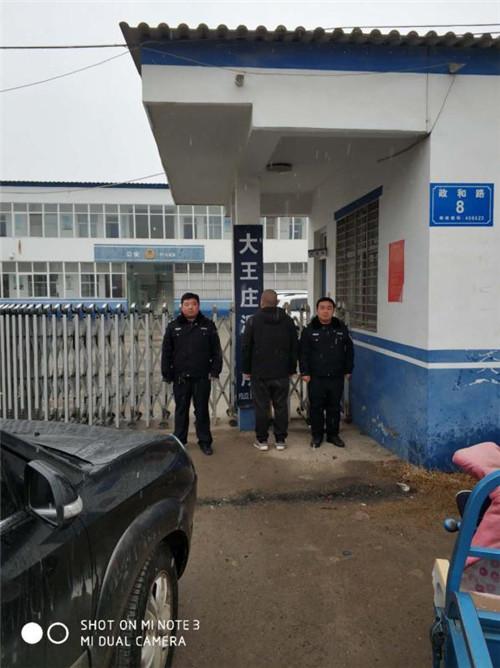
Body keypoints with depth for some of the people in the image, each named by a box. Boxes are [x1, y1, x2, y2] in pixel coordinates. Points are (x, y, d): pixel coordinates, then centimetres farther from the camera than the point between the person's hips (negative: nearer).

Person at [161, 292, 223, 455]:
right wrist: (167, 374, 0)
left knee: (202, 410, 6)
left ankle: (205, 441, 17)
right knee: (181, 410, 10)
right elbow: (166, 353, 5)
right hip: (180, 377, 1)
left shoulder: (208, 326, 3)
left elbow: (216, 350, 4)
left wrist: (215, 370, -4)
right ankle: (179, 441, 22)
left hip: (202, 377, -1)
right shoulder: (173, 327, 4)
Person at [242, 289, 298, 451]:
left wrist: (246, 370, 6)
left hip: (259, 373, -2)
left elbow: (245, 347, -3)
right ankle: (281, 440, 14)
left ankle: (262, 440, 11)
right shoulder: (288, 321, 4)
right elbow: (294, 347, 8)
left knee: (261, 407, 4)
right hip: (282, 373, 2)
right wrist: (292, 369, 14)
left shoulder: (253, 320, -5)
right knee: (281, 406, 8)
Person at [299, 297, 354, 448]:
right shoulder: (309, 330, -2)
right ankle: (317, 435, 19)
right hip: (316, 377, -2)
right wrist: (305, 372, -8)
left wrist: (348, 370, 8)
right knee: (316, 407, 5)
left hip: (336, 377, 2)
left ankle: (333, 434, 24)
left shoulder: (341, 328, 4)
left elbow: (349, 350, 10)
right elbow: (303, 353, -3)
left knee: (334, 407, 11)